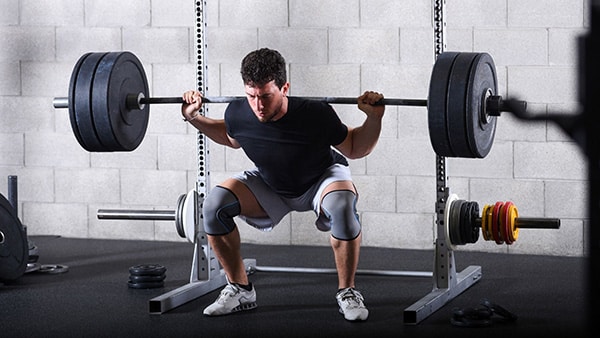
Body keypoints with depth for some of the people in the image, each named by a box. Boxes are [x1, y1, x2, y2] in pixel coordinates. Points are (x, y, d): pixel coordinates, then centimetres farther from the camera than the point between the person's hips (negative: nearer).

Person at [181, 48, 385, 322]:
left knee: (341, 206, -38)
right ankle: (240, 290, -3)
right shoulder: (238, 114, -26)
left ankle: (347, 293, -17)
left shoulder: (315, 115, -34)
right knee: (214, 206, -20)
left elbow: (354, 149, -15)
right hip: (270, 186, 3)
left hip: (321, 179, -3)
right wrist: (194, 118, -7)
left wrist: (374, 118, -31)